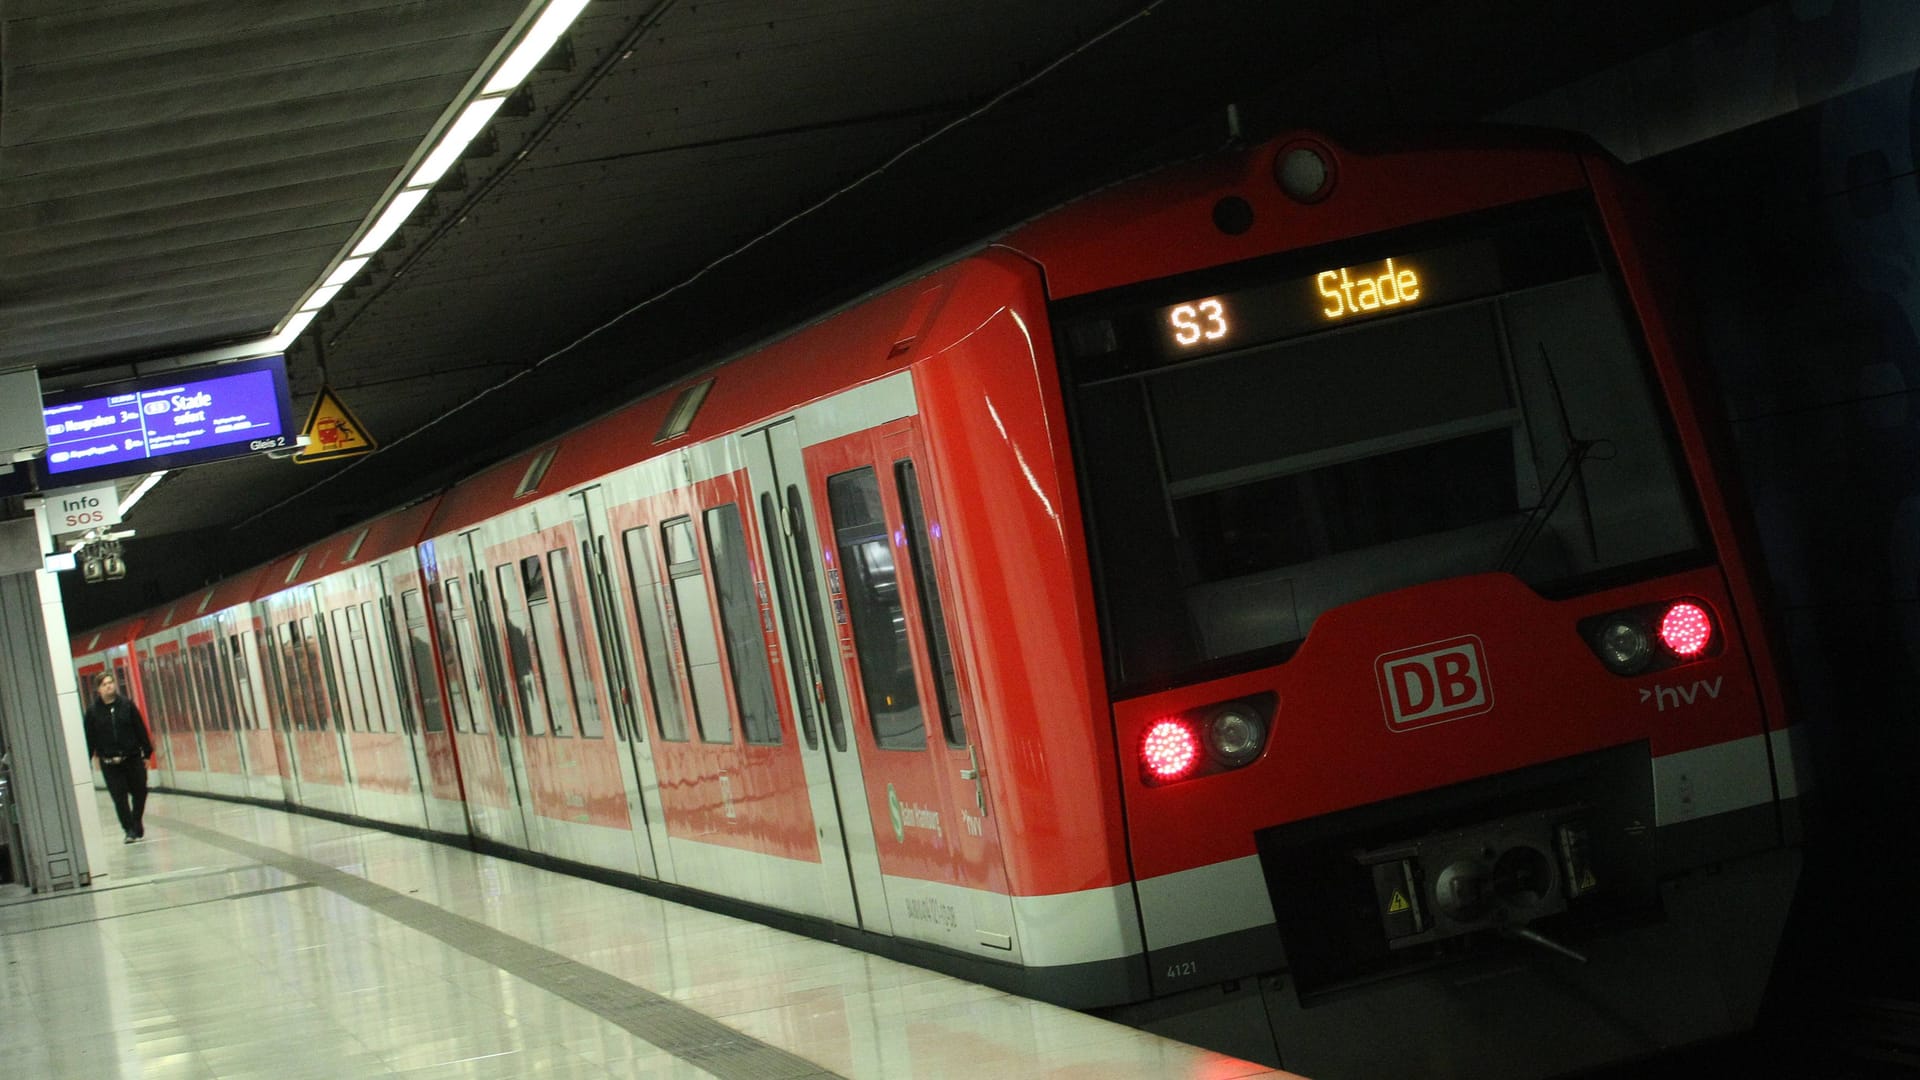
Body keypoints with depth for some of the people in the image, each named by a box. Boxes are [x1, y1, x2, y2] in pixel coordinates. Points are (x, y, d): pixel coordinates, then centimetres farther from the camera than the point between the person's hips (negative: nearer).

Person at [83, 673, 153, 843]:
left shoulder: (127, 705, 2)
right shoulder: (93, 711, 0)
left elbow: (141, 730, 5)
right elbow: (90, 738, 1)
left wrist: (146, 753, 3)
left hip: (132, 757, 1)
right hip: (109, 762, -1)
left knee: (139, 792, 5)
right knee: (119, 796, -5)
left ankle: (135, 824, 25)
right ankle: (129, 829, 1)